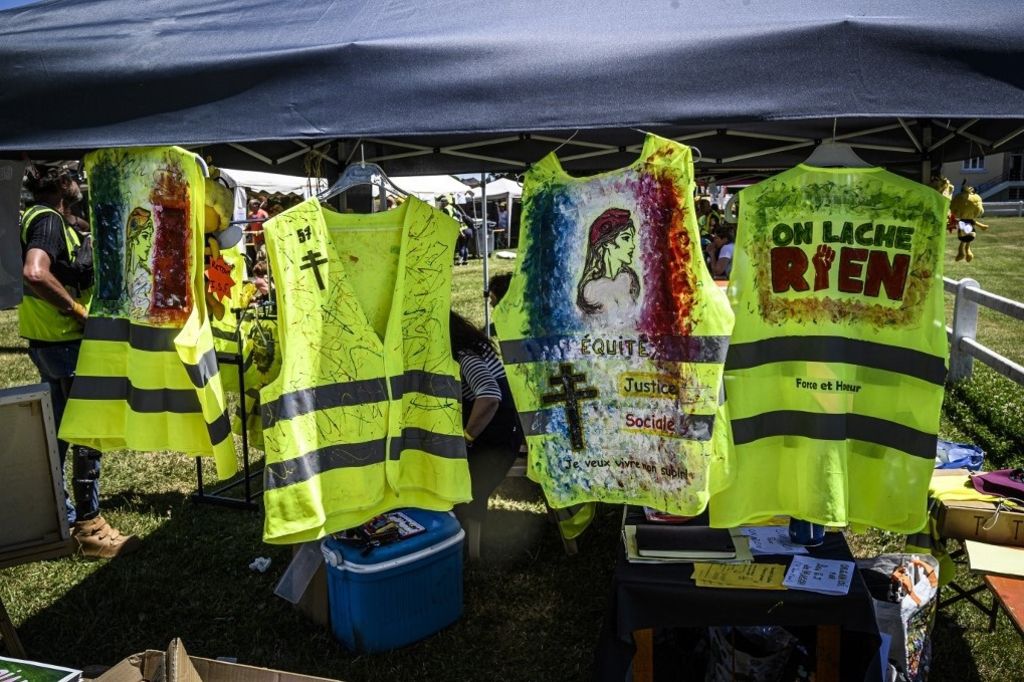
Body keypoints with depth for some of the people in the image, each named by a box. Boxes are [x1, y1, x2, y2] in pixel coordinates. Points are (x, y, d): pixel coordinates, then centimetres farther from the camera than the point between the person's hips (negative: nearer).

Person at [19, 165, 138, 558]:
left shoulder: (42, 216, 14)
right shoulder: (49, 219, -17)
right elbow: (34, 274, -34)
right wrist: (77, 310, -23)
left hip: (49, 341, 10)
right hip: (64, 340, -10)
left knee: (58, 430, 17)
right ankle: (89, 527, 5)